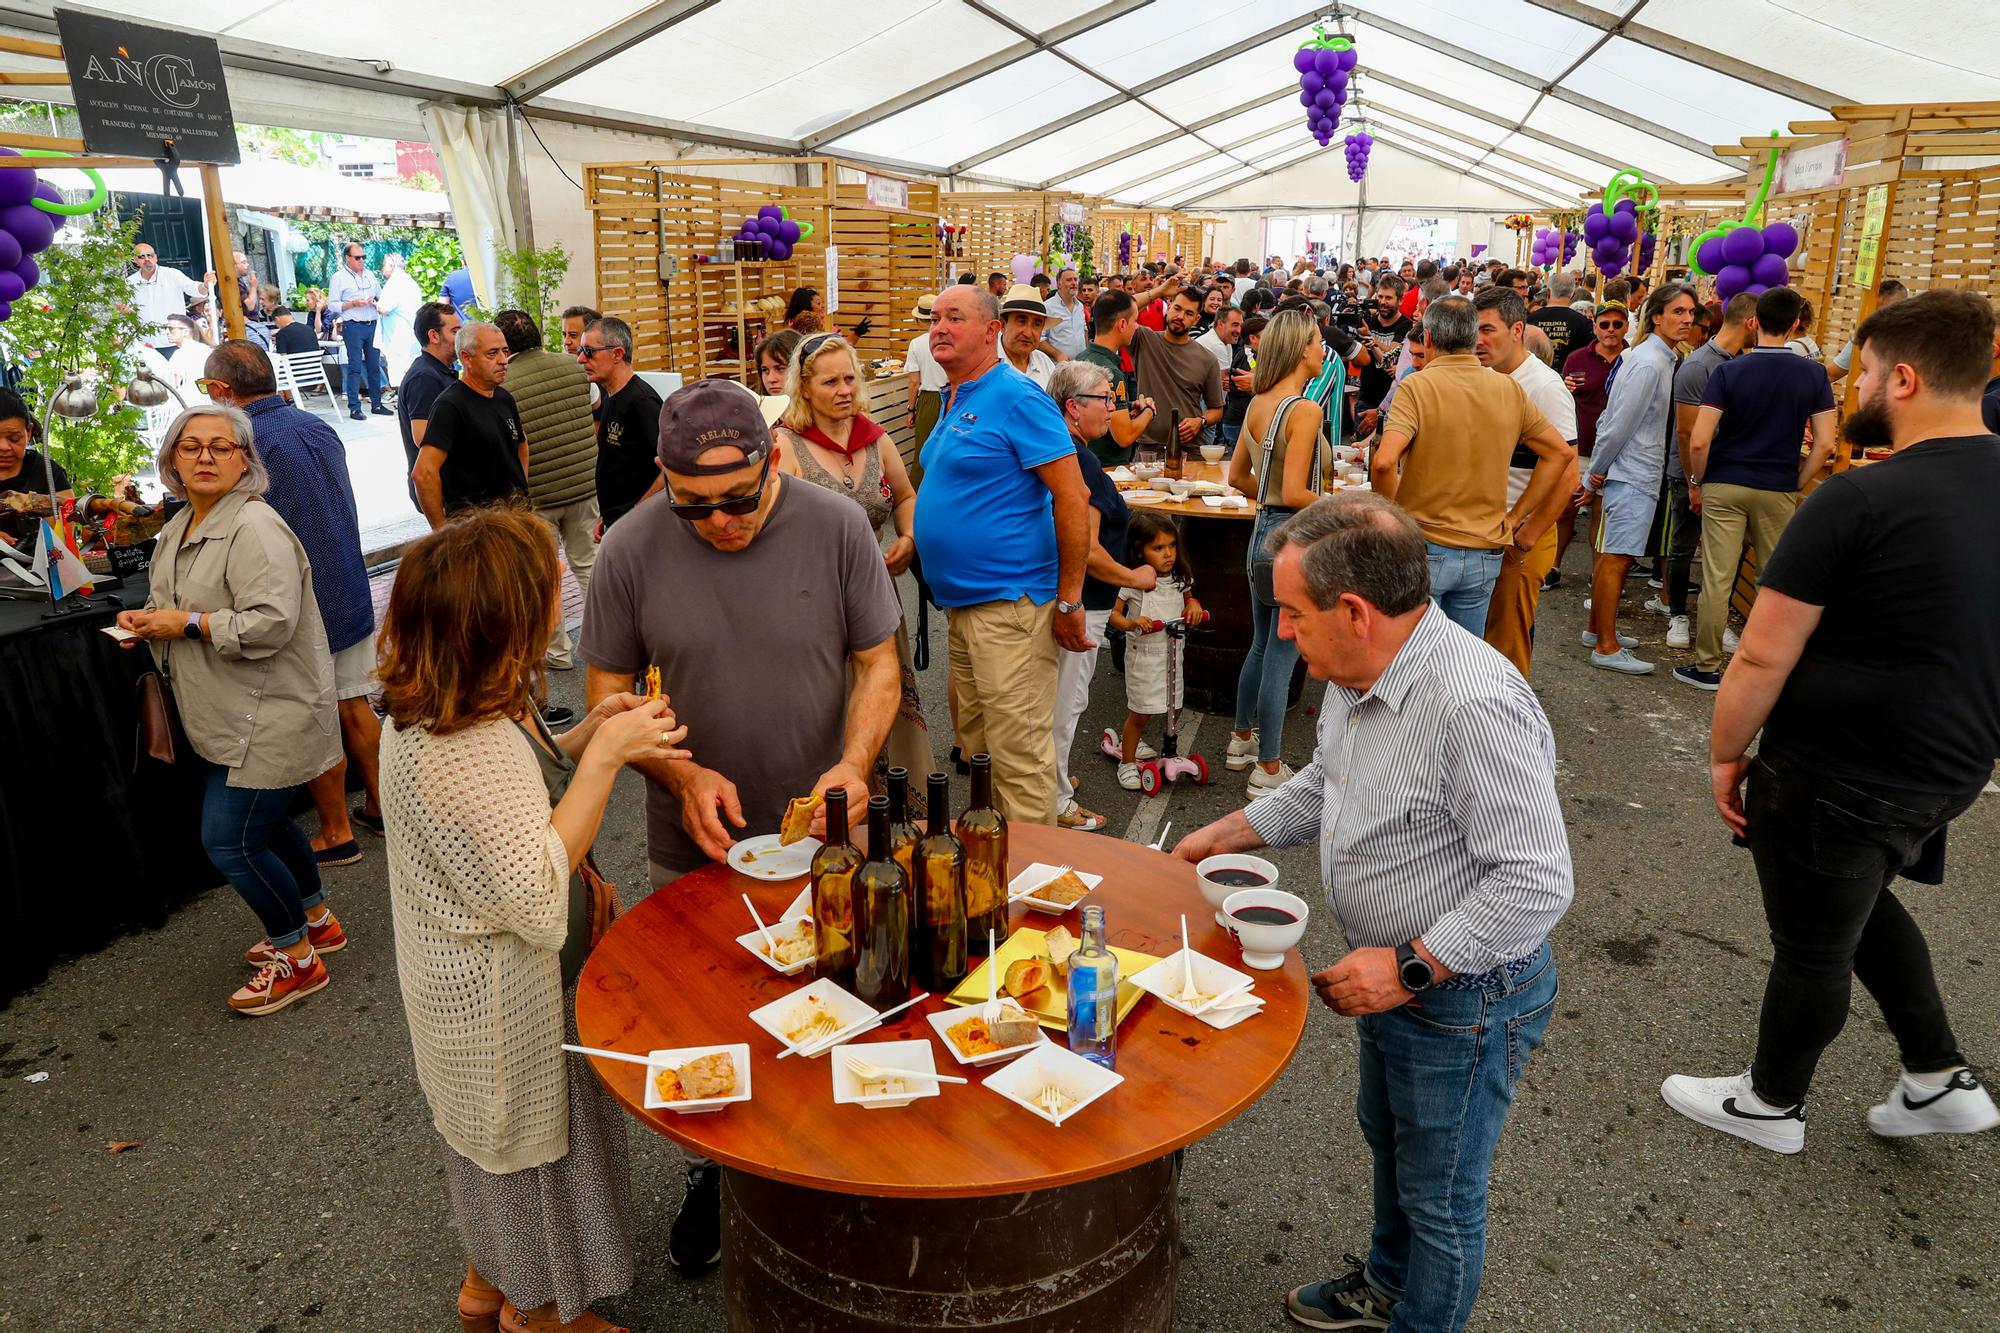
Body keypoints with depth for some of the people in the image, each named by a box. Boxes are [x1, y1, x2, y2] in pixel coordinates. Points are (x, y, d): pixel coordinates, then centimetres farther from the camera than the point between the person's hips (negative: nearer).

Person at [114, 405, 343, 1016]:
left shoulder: (254, 528, -20)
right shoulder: (177, 530, 12)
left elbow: (271, 622, -28)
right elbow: (177, 604, 27)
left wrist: (188, 624, -20)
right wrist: (148, 620, 5)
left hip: (267, 718, -10)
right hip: (225, 716, 10)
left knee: (230, 839, -6)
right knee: (265, 824, 19)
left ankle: (298, 959, 11)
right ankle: (318, 922, 38)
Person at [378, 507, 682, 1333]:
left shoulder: (451, 709, -5)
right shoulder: (456, 749, -35)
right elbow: (536, 893, -35)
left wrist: (585, 737, -6)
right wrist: (603, 755, -32)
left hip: (479, 982, 9)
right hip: (505, 1003, -9)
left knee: (498, 1139, 29)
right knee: (534, 1140, 15)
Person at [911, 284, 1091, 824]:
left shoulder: (1017, 397, -13)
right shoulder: (954, 400, 15)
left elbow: (1073, 496, -17)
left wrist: (1069, 599, -18)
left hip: (1009, 603, -10)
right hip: (961, 602, 10)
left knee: (1019, 758, -3)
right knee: (975, 748, 18)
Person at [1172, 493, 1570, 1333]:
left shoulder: (1474, 704, -34)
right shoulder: (1357, 672, -5)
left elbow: (1537, 884, -31)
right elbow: (1327, 783, 14)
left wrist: (1407, 966, -27)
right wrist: (1228, 834, 12)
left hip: (1466, 994, -9)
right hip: (1393, 974, 9)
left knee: (1439, 1196, 14)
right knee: (1387, 1139, 30)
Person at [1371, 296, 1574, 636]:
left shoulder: (1417, 387, -12)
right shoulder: (1509, 390, 4)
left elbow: (1384, 462, -26)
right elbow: (1561, 451, 11)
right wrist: (1517, 517, 11)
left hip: (1423, 547, -5)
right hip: (1485, 554, 5)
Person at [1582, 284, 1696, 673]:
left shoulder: (1658, 357, 14)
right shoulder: (1650, 364, -17)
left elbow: (1612, 418, 17)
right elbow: (1620, 422, -17)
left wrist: (1597, 472, 15)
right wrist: (1598, 472, -8)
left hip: (1639, 473, 10)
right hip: (1633, 474, -10)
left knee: (1612, 555, 15)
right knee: (1616, 558, -8)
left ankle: (1597, 629, 24)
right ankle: (1606, 647, -5)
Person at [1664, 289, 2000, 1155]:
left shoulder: (1857, 500, -24)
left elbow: (1762, 658, -22)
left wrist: (1725, 754, -8)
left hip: (1839, 779, -7)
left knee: (1812, 948, 12)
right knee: (1863, 901, 31)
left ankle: (1771, 1104, 34)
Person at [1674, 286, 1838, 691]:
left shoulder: (1728, 371, -7)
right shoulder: (1813, 374, -2)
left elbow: (1699, 441, -15)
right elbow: (1824, 444, -6)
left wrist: (1696, 482, 0)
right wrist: (1796, 485, 6)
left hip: (1724, 485, -2)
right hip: (1778, 490, 2)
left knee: (1717, 579, 1)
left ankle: (1708, 668, 7)